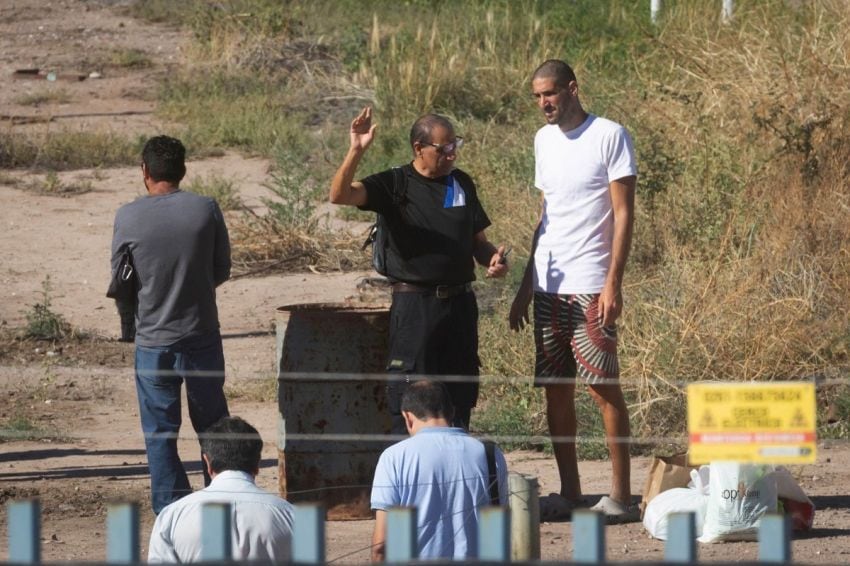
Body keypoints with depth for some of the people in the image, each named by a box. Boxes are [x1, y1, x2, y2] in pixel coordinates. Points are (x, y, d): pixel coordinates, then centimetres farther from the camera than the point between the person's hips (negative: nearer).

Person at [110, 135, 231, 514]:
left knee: (160, 434, 7)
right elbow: (222, 270, 3)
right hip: (202, 337, 1)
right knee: (212, 425, 16)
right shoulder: (206, 209, -8)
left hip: (153, 342, -1)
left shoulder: (128, 217, -11)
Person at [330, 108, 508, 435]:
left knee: (460, 398, 9)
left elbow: (477, 242, 20)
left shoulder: (462, 184, 12)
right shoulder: (395, 185, -3)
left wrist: (494, 259, -3)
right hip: (414, 306, -5)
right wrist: (356, 151, -32)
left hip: (460, 301, 5)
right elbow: (340, 195, -17)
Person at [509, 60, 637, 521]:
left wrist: (613, 283, -16)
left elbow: (623, 214, -8)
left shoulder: (609, 136, -5)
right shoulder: (544, 140, 16)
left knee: (603, 388, -6)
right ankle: (569, 491, 11)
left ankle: (620, 494, -3)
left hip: (590, 286, -7)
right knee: (554, 388, 6)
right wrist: (526, 284, 17)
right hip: (548, 286, 7)